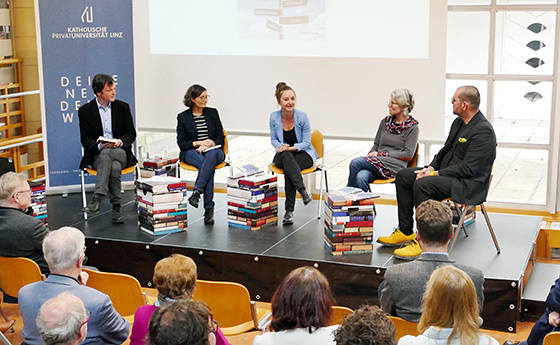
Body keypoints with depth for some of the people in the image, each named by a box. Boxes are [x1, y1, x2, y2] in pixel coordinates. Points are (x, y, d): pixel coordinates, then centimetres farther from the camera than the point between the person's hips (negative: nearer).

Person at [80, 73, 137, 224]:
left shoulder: (123, 107, 9)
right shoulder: (85, 110, 5)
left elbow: (131, 133, 9)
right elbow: (85, 139, 2)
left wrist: (120, 141, -14)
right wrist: (99, 146, -20)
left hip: (121, 153, 1)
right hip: (97, 156, 0)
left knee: (106, 153, -36)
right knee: (114, 167, -36)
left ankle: (96, 199, -44)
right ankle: (116, 207, -35)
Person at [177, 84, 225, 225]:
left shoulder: (212, 113, 13)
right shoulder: (182, 117, 8)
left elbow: (221, 138, 8)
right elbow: (181, 143, 2)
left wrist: (208, 145, -12)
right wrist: (199, 143, -15)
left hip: (213, 151, 2)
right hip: (191, 152, -2)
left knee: (211, 155, -39)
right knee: (208, 165, -37)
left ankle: (196, 192, -49)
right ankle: (209, 209, -42)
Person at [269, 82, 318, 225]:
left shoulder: (302, 116, -11)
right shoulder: (274, 117, -4)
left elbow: (306, 142, -7)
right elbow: (273, 139, 7)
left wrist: (292, 148, -24)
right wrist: (280, 146, -16)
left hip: (303, 153, -2)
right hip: (283, 155, 2)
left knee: (288, 168, -35)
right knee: (286, 157, -37)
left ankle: (289, 210, -36)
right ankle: (303, 190, -50)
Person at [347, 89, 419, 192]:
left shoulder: (412, 127, 3)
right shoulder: (385, 121, 20)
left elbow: (408, 155, -5)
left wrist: (381, 154, -9)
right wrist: (370, 155, -2)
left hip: (394, 166, -5)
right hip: (377, 162, 5)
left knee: (356, 162, -26)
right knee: (360, 177, -33)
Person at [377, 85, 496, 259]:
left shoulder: (483, 131, -19)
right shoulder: (458, 122, 11)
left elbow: (468, 168, -23)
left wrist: (436, 174, -21)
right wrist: (431, 168, -2)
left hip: (469, 184, -10)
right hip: (446, 173, 10)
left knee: (422, 184, -31)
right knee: (403, 176, 1)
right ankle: (405, 232, 4)